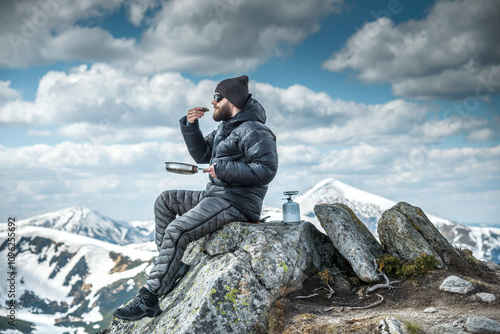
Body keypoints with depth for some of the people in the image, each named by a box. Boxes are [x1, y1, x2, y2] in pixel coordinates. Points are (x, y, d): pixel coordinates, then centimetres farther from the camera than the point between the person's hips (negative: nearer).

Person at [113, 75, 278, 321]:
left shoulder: (254, 131, -13)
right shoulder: (226, 127, 19)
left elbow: (266, 170, -23)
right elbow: (202, 154, 24)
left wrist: (222, 169, -22)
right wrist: (190, 125, 8)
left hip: (237, 203, -11)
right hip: (215, 196, 11)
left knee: (177, 231, -23)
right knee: (165, 201, 9)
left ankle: (149, 298, -21)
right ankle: (174, 267, 1)